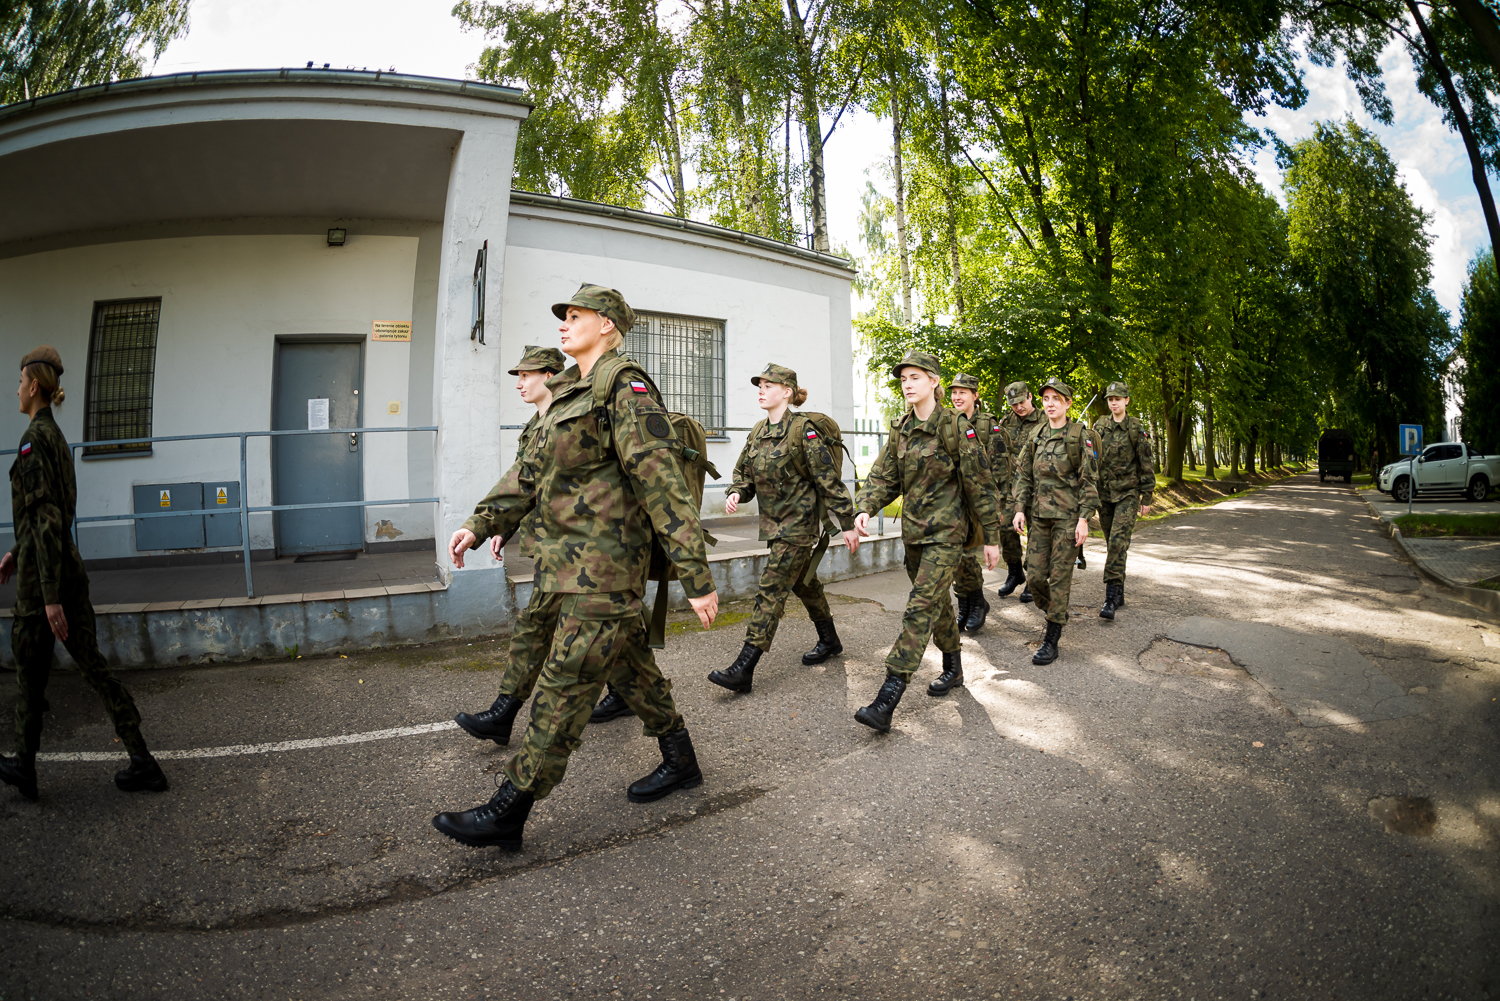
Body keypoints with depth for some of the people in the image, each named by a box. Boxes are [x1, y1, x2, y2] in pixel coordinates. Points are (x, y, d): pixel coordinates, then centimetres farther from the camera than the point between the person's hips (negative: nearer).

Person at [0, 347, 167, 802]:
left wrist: (49, 597, -22)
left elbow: (46, 518, -21)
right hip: (69, 565, 8)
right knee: (91, 664, 7)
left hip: (41, 572, -8)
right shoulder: (58, 437, 13)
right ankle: (142, 763, 7)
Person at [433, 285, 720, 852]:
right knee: (629, 666, 18)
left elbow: (663, 482, -19)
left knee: (566, 685, -2)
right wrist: (481, 524, 13)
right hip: (572, 558, 10)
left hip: (603, 561, -9)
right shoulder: (569, 392, 17)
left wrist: (696, 576, -22)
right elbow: (532, 471, 21)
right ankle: (681, 765, 34)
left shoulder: (625, 388, -12)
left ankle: (508, 812, 8)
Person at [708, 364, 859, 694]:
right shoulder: (758, 432, 8)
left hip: (798, 522, -8)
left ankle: (743, 669, -11)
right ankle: (829, 641, 39)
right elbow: (744, 473, 15)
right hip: (775, 521, 8)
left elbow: (829, 479, -15)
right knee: (804, 583, 20)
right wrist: (735, 494, -8)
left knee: (771, 590, -11)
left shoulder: (803, 429, -14)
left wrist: (847, 523, -15)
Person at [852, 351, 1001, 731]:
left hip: (946, 532, -7)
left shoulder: (955, 426, -12)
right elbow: (883, 477, 6)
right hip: (913, 529, 7)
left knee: (921, 607, -12)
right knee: (937, 601, 19)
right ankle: (953, 668, 39)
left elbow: (980, 485, -8)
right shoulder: (900, 429, 6)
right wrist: (865, 509, -14)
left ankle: (887, 700, -15)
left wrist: (991, 538, -5)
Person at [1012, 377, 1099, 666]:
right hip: (1039, 514, 5)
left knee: (1060, 575, -3)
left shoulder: (1081, 436, -4)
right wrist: (1020, 508, 1)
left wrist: (1084, 519, -14)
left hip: (1068, 515, -5)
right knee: (1035, 574, 3)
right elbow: (1024, 476, 12)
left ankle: (1051, 640, 4)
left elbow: (1089, 480, -7)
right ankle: (1057, 613, 31)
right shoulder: (1036, 437, 10)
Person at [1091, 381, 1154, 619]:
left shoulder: (1136, 429, -5)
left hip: (1127, 493, -4)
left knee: (1118, 541, -16)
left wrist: (1147, 498, -3)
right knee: (1112, 543, 10)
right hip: (1104, 492, 4)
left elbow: (1146, 465, -2)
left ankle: (1111, 596, -16)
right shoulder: (1099, 426, 7)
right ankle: (1119, 593, 22)